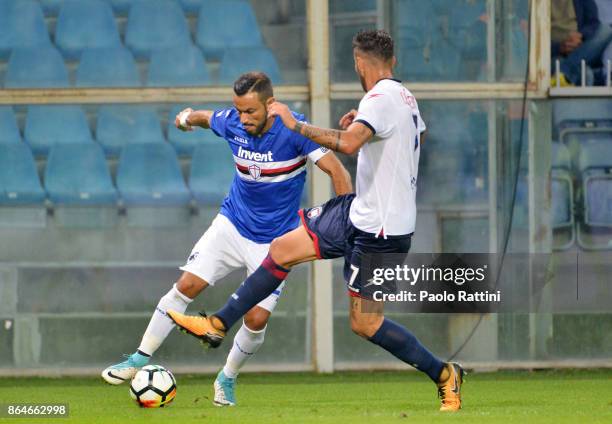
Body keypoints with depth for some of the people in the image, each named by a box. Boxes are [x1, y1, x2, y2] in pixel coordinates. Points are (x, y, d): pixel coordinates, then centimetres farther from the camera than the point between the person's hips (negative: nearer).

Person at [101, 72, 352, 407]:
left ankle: (227, 380, 17)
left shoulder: (294, 129, -23)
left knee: (257, 319, -9)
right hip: (232, 225, 3)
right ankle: (139, 361, 1)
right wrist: (187, 118, 30)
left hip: (275, 240, -3)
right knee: (187, 286, -10)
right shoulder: (231, 123, -11)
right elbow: (206, 117, 13)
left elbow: (336, 170, -24)